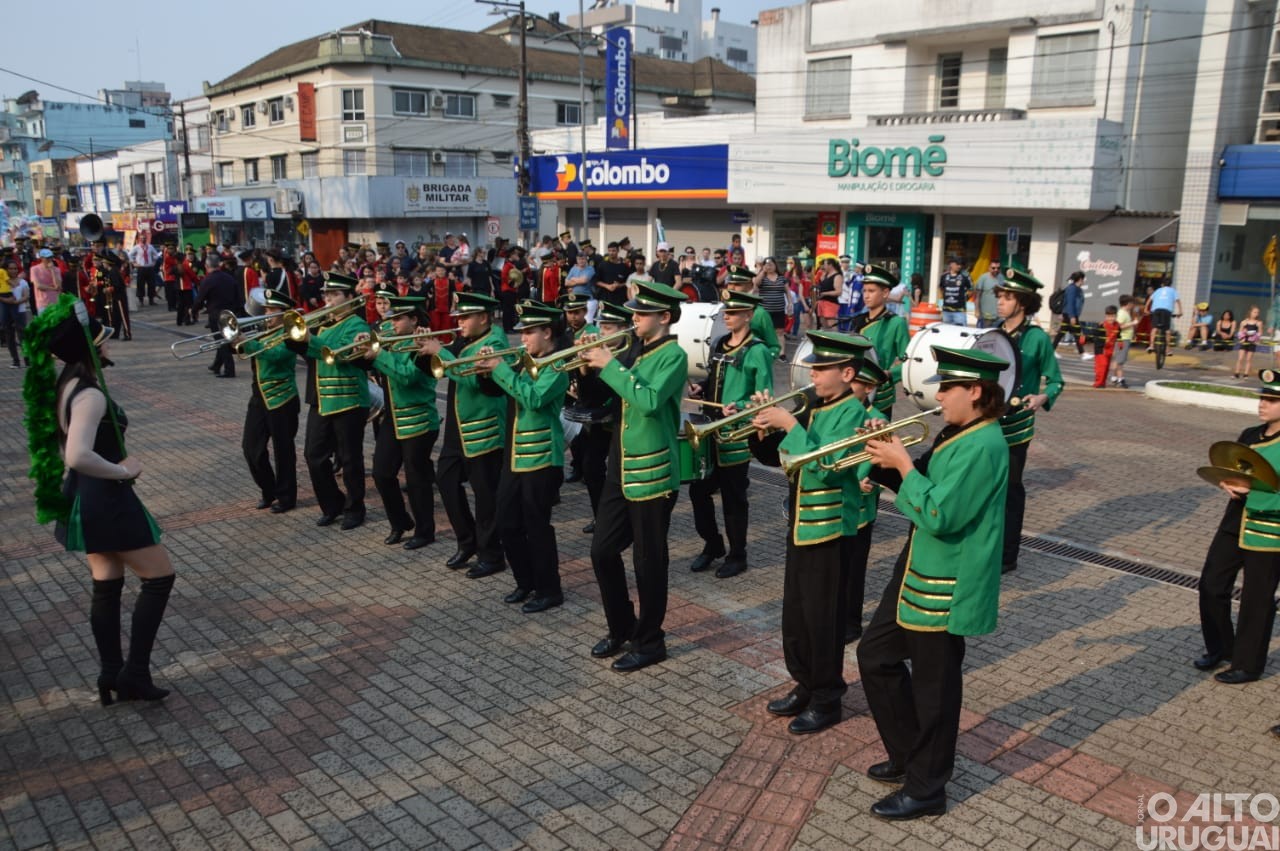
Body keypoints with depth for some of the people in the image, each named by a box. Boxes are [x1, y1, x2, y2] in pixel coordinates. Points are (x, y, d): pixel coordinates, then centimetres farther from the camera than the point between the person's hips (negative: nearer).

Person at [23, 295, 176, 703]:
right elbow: (78, 457, -37)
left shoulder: (62, 385, 5)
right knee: (159, 576, 4)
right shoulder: (90, 396, -25)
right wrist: (123, 470, -23)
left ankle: (111, 676, 25)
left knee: (106, 585, 17)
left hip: (83, 500, 9)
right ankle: (135, 673, 8)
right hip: (107, 501, -9)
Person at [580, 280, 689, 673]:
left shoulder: (674, 356, -12)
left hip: (651, 471, -8)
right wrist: (594, 363, 1)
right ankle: (621, 628, 30)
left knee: (648, 561, 3)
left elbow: (649, 400, -28)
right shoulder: (635, 350, 12)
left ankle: (649, 642, 18)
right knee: (602, 551, 12)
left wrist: (611, 366, -22)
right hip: (620, 466, 8)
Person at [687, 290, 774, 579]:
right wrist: (702, 389, 2)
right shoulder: (717, 345, 9)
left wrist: (739, 407, -28)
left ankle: (737, 556, 20)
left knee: (733, 498, 4)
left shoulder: (757, 351, -12)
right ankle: (712, 544, 29)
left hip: (737, 434, -7)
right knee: (698, 489, 10)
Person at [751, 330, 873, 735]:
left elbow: (824, 467, -27)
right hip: (799, 525, 8)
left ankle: (827, 700, 19)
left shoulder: (852, 412, -15)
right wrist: (761, 429, -6)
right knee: (795, 613, 16)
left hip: (830, 529, -8)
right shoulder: (811, 407, 8)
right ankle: (805, 686, 33)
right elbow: (776, 457, 12)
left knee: (823, 618, 3)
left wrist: (789, 424, -25)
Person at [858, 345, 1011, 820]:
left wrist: (902, 464, -20)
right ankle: (907, 755, 35)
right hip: (918, 572, 10)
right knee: (876, 656, 18)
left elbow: (938, 516, -27)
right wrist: (890, 458, -2)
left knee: (933, 685, 4)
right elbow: (924, 489, 13)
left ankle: (925, 790, 22)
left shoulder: (982, 446, -23)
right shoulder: (958, 434, 8)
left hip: (945, 586, -10)